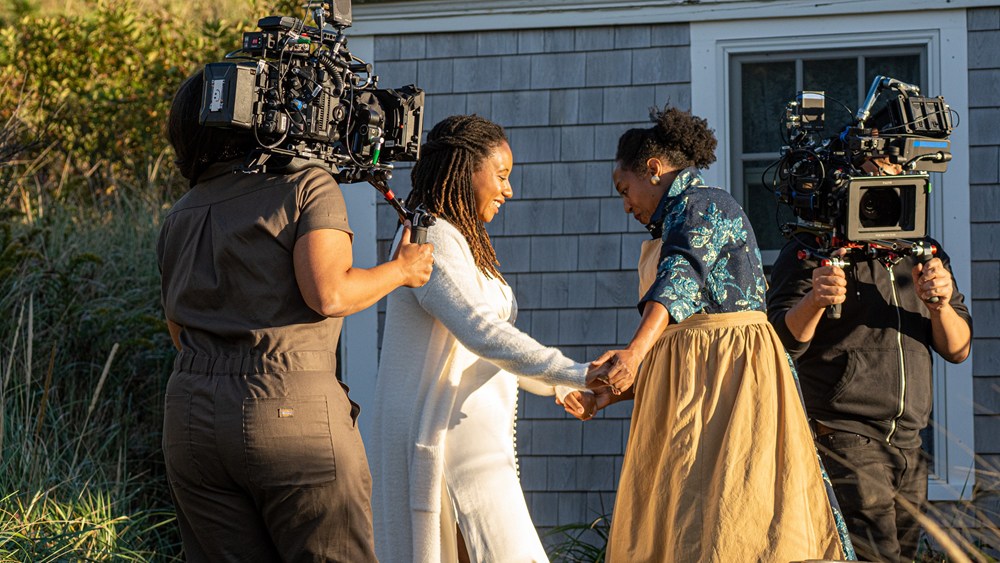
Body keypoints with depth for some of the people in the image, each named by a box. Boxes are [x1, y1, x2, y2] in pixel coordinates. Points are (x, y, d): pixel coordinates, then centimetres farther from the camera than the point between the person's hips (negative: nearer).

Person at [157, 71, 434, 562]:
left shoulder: (178, 218, 15)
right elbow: (328, 294, -13)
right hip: (293, 409, -5)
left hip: (191, 420, 5)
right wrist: (400, 270, 2)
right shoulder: (307, 185, -2)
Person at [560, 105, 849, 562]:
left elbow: (680, 280, -25)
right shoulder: (674, 224, 27)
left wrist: (636, 351, -40)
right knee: (677, 525, 2)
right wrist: (605, 396, 19)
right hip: (690, 385, 10)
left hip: (727, 368, -10)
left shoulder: (702, 205, -4)